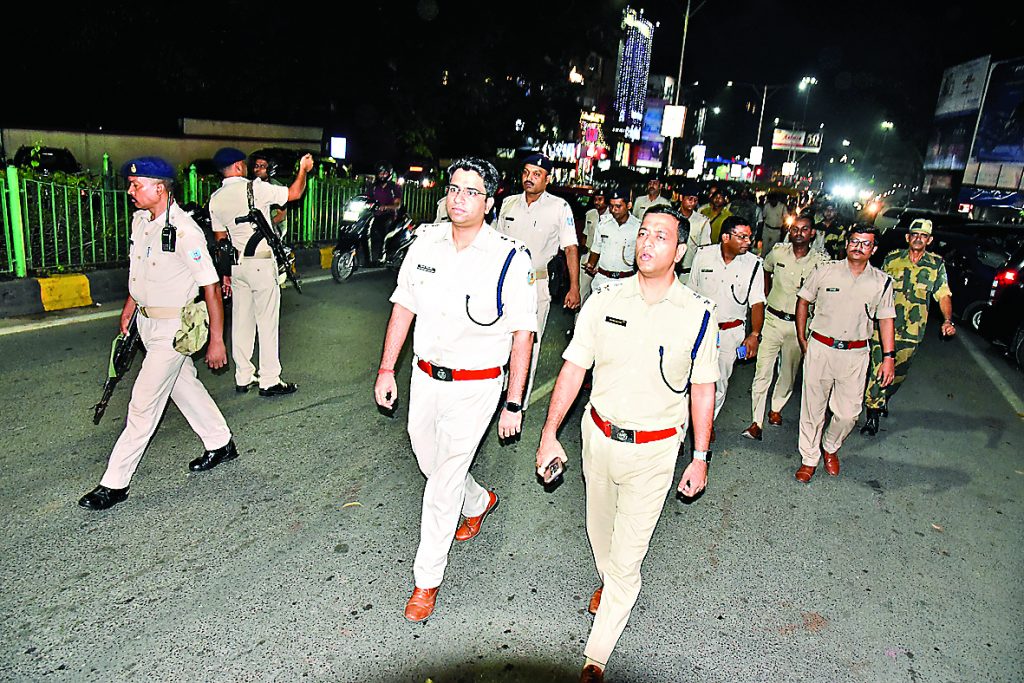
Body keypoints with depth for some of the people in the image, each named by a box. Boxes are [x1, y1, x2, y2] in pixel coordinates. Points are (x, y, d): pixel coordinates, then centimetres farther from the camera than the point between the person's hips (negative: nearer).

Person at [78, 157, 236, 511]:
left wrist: (216, 341, -19)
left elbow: (211, 288, -20)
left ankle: (115, 482, 7)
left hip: (173, 329, -9)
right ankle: (221, 444, 35)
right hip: (146, 322, 9)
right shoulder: (139, 220, 4)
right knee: (184, 386, 19)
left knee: (143, 403, -3)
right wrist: (128, 309, 19)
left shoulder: (184, 230, -22)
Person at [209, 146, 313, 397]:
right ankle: (269, 381, 4)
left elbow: (220, 240, 12)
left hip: (236, 264, 7)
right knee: (267, 321, -1)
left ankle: (243, 378, 19)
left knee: (241, 321, 12)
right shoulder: (255, 188, -12)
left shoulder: (215, 199, 7)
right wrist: (303, 169, 12)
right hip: (262, 263, -7)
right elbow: (294, 193, -5)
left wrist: (226, 272, 18)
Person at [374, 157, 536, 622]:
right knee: (427, 460, 21)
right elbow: (404, 305, 7)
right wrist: (387, 369, 7)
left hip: (475, 387, -5)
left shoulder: (510, 259, -14)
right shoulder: (426, 242, -1)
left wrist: (513, 404, -10)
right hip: (425, 375, 6)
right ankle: (480, 502, 54)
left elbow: (522, 333, -10)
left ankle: (427, 581, 20)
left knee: (444, 480, 0)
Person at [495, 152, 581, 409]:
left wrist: (574, 287, -12)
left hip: (538, 284, -4)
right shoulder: (508, 203, 7)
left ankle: (520, 401, 12)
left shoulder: (559, 207, -5)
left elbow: (571, 248, -6)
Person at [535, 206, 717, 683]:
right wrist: (550, 433, -3)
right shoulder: (605, 299, -6)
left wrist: (700, 458, 3)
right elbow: (573, 368, -1)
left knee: (627, 555, 1)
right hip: (599, 435, 3)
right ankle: (606, 582, 56)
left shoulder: (698, 315, -9)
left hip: (655, 449, -2)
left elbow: (703, 389, 1)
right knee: (599, 530, 23)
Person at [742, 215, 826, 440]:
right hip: (773, 319, 0)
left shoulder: (820, 261, -6)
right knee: (763, 371, -6)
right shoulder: (777, 252, -2)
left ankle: (776, 409, 37)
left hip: (798, 323, 0)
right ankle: (756, 422, -2)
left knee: (789, 372, 13)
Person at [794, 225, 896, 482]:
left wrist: (888, 357, 2)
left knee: (848, 413, 3)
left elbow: (886, 319, 8)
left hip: (855, 355, 1)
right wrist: (802, 340, 6)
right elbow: (803, 301, 8)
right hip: (820, 348, -1)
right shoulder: (825, 271, 0)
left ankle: (830, 448, 32)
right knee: (813, 408, 6)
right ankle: (809, 458, 22)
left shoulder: (882, 281, 3)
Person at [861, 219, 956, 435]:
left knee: (900, 371, 13)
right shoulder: (892, 258, 3)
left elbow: (944, 295, 0)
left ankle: (885, 397, 41)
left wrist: (948, 320, -15)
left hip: (911, 330, 1)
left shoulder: (936, 264, 3)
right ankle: (872, 415, 2)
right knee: (878, 369, -6)